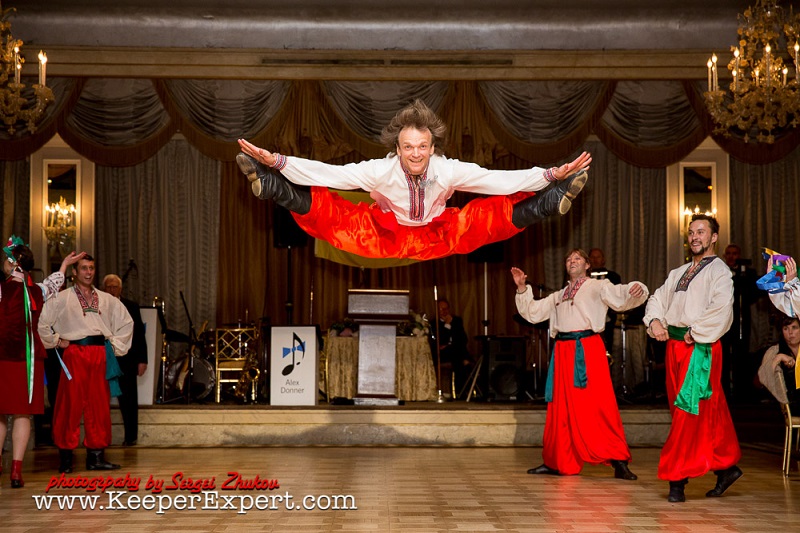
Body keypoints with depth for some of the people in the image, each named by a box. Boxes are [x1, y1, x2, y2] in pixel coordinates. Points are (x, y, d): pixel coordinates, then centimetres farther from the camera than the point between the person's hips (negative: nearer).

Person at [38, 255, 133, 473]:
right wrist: (56, 342, 0)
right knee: (71, 405, -4)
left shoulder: (107, 300, 14)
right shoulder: (62, 299, 3)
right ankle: (65, 457, 3)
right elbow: (42, 323, 0)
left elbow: (126, 322, 22)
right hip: (74, 355, -3)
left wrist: (116, 346, 14)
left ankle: (96, 455, 10)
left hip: (100, 355, 4)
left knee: (99, 405, 4)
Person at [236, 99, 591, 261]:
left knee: (498, 213, -17)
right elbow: (327, 173, -28)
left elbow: (501, 179, -25)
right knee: (325, 211, -21)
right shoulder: (380, 170, -25)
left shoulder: (450, 170, -24)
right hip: (383, 235, -1)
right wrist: (277, 162, -40)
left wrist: (551, 175, -36)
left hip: (439, 237, 1)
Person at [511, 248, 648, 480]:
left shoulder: (598, 287, 9)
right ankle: (556, 461, 18)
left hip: (588, 349, -5)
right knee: (561, 406, 9)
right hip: (562, 351, 5)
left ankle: (618, 461, -8)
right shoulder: (558, 296, 25)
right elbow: (532, 313, 25)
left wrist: (636, 290, -30)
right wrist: (522, 288, 14)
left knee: (599, 404, -11)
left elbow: (621, 297, -8)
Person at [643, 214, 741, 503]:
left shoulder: (719, 271, -3)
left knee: (688, 414, -7)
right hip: (675, 346, 7)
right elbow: (658, 297, 18)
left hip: (700, 348, -7)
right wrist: (655, 320, -1)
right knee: (708, 414, 12)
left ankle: (677, 479, -5)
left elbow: (721, 311, -17)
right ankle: (726, 466, 22)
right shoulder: (678, 273, 20)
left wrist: (694, 333, -15)